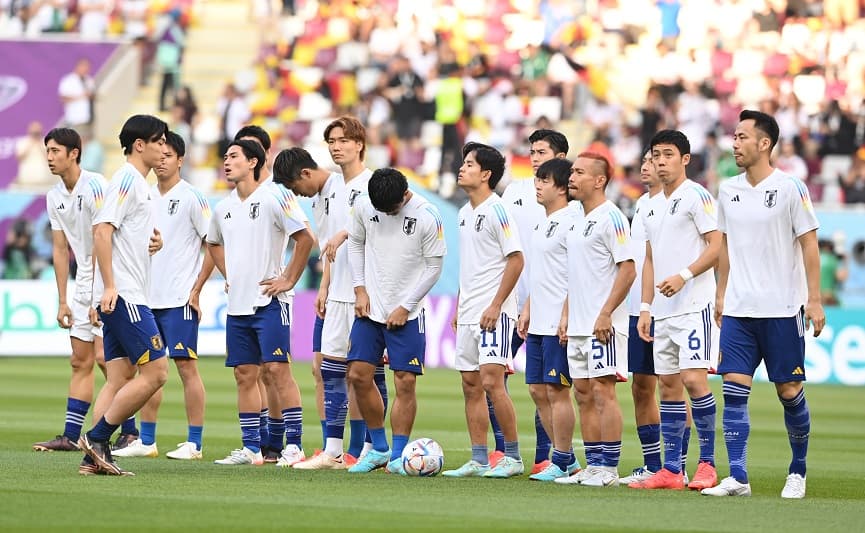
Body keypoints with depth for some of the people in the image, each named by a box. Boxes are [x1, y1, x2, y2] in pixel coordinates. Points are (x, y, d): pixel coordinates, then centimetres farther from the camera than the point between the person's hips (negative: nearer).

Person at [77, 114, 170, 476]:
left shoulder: (138, 183, 20)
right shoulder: (127, 179, -10)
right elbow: (102, 230, -19)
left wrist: (150, 241, 11)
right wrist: (109, 286, -23)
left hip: (123, 297, 10)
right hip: (123, 296, -10)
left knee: (120, 377, 6)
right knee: (155, 372, -11)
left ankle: (96, 452, 3)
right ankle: (97, 438, -8)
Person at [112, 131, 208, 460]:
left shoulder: (191, 197, -6)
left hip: (180, 298, -7)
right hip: (146, 297, 7)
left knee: (186, 366, -5)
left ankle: (194, 443, -2)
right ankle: (146, 442, 13)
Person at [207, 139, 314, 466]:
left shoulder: (274, 197, -9)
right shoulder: (223, 209, 12)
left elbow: (305, 239, -10)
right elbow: (213, 243, 31)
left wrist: (289, 280, -11)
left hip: (269, 301, -7)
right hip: (237, 304, 7)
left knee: (277, 368, -11)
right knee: (244, 374, 6)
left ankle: (294, 444, -9)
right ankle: (251, 448, 11)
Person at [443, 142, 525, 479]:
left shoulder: (497, 210, -11)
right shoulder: (465, 212, 15)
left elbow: (516, 259, -14)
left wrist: (496, 305, -17)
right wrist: (459, 307, 18)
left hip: (494, 312, -9)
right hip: (468, 313, 9)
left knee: (491, 381, -14)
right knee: (471, 384, 7)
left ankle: (513, 457, -6)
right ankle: (479, 460, 11)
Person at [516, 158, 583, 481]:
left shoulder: (570, 221, -12)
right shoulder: (543, 224, 18)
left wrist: (566, 317, -20)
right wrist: (527, 309, 21)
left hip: (559, 324, -10)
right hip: (539, 322, 10)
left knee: (557, 390, -6)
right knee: (539, 391, 10)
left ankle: (560, 463, -1)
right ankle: (568, 460, 16)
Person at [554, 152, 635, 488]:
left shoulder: (610, 217, -10)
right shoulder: (577, 223, 17)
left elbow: (628, 269, -15)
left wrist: (605, 314, -19)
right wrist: (565, 316, 17)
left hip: (603, 325, -9)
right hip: (578, 326, 9)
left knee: (603, 391, -8)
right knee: (584, 394, 9)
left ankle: (609, 469, -6)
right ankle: (592, 466, 13)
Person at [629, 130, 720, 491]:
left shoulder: (696, 196, -6)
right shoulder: (651, 207, 17)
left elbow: (717, 245, -12)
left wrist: (684, 276, -21)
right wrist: (645, 307, 15)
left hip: (694, 305, -8)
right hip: (663, 311, 8)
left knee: (694, 379, -14)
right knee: (668, 385, 7)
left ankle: (707, 464, -6)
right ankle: (671, 471, 8)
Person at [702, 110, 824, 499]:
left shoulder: (790, 188, -7)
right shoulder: (728, 190, 8)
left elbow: (809, 245, -5)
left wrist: (814, 300, -9)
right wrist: (721, 295, 16)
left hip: (783, 308, -4)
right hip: (738, 309, 4)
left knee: (790, 392, 2)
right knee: (733, 389, -6)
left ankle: (798, 471, 19)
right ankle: (737, 477, -7)